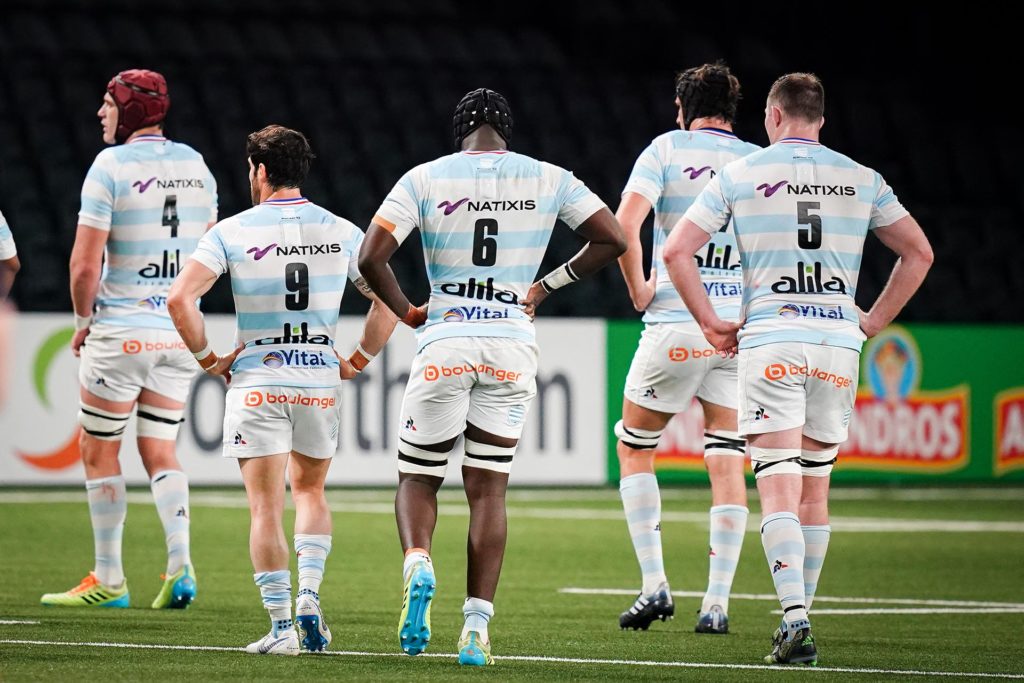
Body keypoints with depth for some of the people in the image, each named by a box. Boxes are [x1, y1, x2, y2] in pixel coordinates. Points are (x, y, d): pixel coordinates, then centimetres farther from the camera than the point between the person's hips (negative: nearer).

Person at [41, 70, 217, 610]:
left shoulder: (112, 166, -12)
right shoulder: (195, 166, 7)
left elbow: (85, 265, -14)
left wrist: (84, 320, 1)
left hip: (121, 329, -6)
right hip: (180, 329, 6)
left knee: (99, 451, 7)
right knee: (159, 450, 12)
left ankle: (108, 579, 9)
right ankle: (179, 562, -5)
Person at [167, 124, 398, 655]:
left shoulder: (231, 232, -4)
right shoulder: (341, 232, 3)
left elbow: (179, 299, -14)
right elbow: (388, 301, 2)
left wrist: (207, 359, -2)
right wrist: (358, 361, 11)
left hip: (257, 383, -3)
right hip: (321, 382, 3)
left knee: (265, 507, 1)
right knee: (310, 491, 22)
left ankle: (281, 626, -5)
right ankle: (309, 595, 4)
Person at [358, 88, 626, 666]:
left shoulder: (425, 179, 0)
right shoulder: (548, 180, 5)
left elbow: (371, 257, -8)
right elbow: (613, 239, 5)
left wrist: (407, 312, 8)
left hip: (446, 343, -2)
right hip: (513, 347, 2)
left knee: (419, 478, 12)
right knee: (488, 488, 8)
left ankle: (418, 562, -19)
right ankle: (478, 625, -1)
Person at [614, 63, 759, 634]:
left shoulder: (666, 149, -1)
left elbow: (624, 223, -14)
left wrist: (638, 289, -3)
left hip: (676, 324, -2)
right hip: (742, 326, 2)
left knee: (635, 447, 14)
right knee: (727, 462, 5)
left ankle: (654, 585, 5)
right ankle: (717, 603, 0)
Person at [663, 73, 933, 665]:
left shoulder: (739, 176, 4)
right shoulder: (862, 181, 11)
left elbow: (677, 251, 0)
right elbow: (919, 252, 15)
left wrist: (712, 324, 7)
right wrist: (874, 322, 19)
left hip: (770, 340, -2)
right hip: (839, 340, 3)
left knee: (779, 487, -8)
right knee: (816, 487, 13)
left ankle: (795, 617, -23)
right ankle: (800, 617, 16)